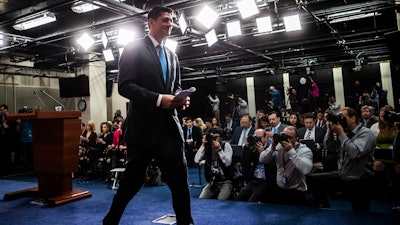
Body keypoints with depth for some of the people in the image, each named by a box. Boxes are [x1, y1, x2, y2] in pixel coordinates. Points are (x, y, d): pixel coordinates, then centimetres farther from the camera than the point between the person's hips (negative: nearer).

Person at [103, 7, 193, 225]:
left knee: (179, 176, 4)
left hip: (169, 125, 5)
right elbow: (125, 86, -11)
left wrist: (181, 99, -3)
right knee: (133, 177, 7)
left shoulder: (172, 56, 18)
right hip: (143, 125, -5)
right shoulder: (133, 49, -1)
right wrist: (159, 99, -21)